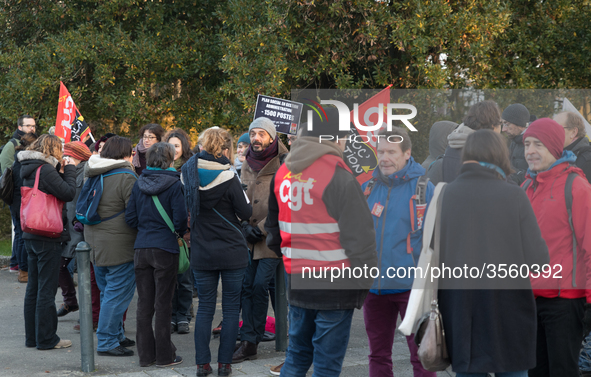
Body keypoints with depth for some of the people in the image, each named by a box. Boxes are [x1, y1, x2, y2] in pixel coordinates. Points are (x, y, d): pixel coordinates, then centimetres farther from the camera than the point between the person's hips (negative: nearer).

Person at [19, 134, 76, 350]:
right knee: (47, 289, -3)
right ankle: (46, 338, 2)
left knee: (34, 287, 14)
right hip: (48, 236, -9)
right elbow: (68, 193, -19)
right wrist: (69, 169, -7)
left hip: (31, 235, 9)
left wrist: (62, 169, 8)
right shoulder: (45, 170, -16)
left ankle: (32, 336, 20)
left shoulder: (30, 170, 13)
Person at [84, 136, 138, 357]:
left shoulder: (92, 175, 11)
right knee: (117, 294, -3)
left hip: (97, 244, 9)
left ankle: (116, 336, 26)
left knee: (108, 293, 17)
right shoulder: (126, 177, -15)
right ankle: (106, 343, -2)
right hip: (119, 246, -9)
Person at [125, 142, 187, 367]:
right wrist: (180, 233, 8)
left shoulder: (139, 184, 5)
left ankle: (145, 355, 15)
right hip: (165, 249, -4)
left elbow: (130, 217, 5)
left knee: (144, 303, 9)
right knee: (163, 303, 2)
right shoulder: (174, 184, -9)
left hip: (141, 248, 4)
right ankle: (164, 355, 7)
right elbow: (180, 219, -13)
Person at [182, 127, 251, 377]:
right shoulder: (228, 178, -16)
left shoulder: (190, 174, -2)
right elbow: (246, 212, -9)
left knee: (204, 307, 11)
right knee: (231, 307, 6)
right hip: (232, 253, -4)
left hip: (202, 253, 4)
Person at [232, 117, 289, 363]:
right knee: (247, 286, 3)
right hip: (250, 238, 6)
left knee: (260, 285, -10)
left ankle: (252, 340, 0)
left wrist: (261, 228, -12)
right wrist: (245, 225, -1)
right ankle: (249, 342, 7)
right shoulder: (247, 165, 12)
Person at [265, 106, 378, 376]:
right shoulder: (338, 177, -13)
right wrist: (364, 282, -5)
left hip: (296, 280, 7)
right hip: (334, 283, -7)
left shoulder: (282, 174, 9)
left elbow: (273, 227, 21)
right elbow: (359, 236, -13)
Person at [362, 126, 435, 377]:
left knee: (421, 354, 1)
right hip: (373, 287, 5)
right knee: (378, 355, 14)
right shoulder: (367, 189, 6)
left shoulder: (423, 189, -6)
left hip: (411, 285, -4)